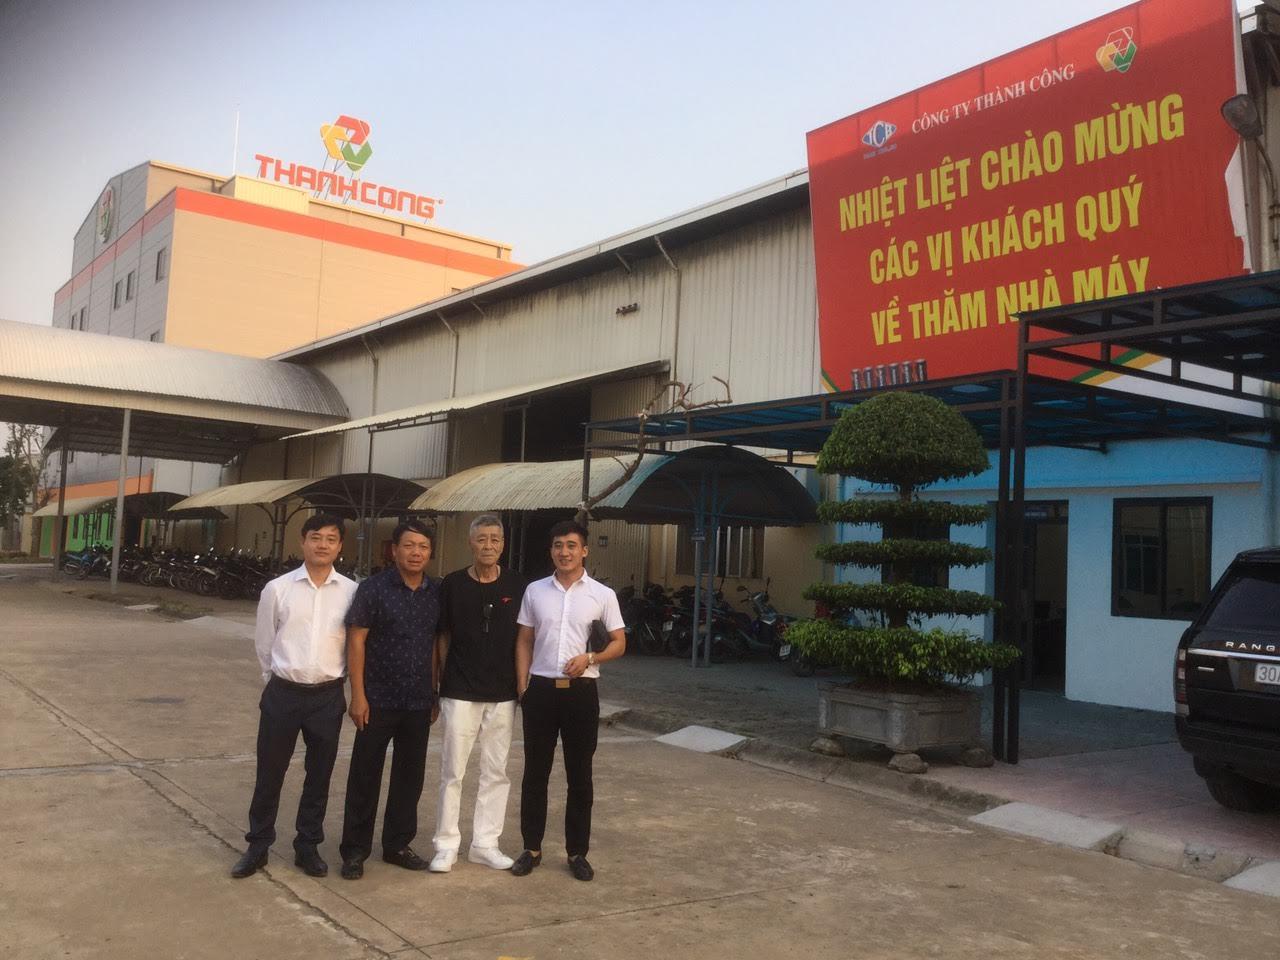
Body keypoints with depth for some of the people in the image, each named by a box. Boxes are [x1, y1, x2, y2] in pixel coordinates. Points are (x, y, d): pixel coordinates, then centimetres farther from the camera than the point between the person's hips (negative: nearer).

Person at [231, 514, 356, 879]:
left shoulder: (352, 592, -4)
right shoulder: (277, 589, -3)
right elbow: (263, 643, 8)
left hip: (328, 696, 0)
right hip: (282, 693, 0)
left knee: (319, 776, 12)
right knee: (269, 774, 10)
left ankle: (308, 846, 29)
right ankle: (258, 846, 27)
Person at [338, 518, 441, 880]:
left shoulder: (437, 592, 4)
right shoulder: (374, 588, -8)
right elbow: (356, 641, -8)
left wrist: (436, 691, 9)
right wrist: (358, 694, -13)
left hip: (419, 701, 4)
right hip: (379, 699, -4)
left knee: (410, 775, 13)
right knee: (365, 776, 5)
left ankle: (398, 844, 27)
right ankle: (355, 850, 18)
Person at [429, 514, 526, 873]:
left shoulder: (517, 586, 1)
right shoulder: (452, 584, -1)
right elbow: (442, 636, 7)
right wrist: (444, 679, 3)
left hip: (502, 695, 2)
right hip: (460, 693, -1)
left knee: (496, 772, 9)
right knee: (452, 771, 3)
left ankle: (485, 843, 21)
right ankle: (447, 845, 14)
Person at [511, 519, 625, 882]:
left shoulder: (603, 594, -1)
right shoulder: (535, 591, 5)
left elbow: (619, 643, 3)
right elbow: (524, 642, 10)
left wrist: (590, 658, -15)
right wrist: (522, 686, 2)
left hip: (581, 690, -1)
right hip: (541, 689, 1)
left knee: (580, 775, 6)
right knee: (535, 773, 8)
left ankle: (577, 852, 17)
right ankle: (531, 848, 20)